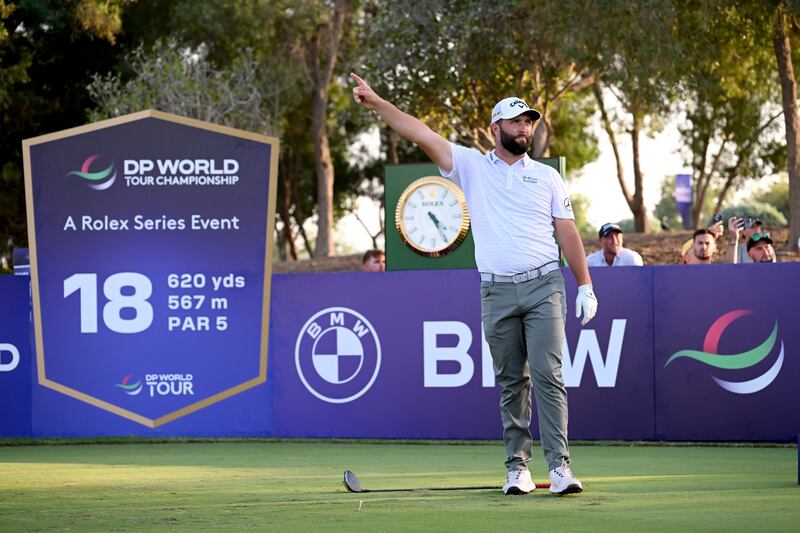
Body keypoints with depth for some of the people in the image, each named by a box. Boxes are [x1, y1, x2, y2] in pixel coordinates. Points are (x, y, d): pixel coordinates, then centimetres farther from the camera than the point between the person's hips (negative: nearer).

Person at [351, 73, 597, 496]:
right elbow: (422, 135, 0)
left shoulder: (546, 177, 11)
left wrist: (585, 287, 5)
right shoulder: (472, 166, 9)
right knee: (511, 382, 4)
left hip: (543, 286, -1)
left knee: (548, 375, -10)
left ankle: (559, 465, -14)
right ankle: (517, 467, 8)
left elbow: (567, 233, 10)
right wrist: (377, 103, -10)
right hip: (496, 291, 1)